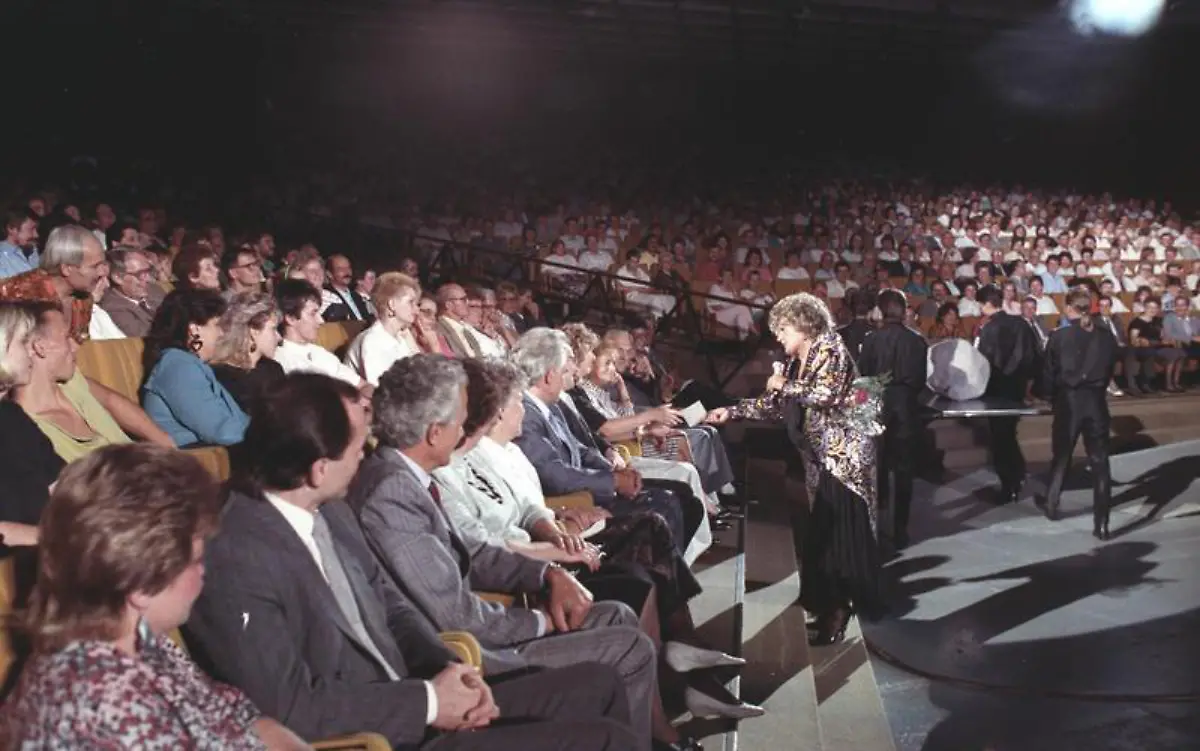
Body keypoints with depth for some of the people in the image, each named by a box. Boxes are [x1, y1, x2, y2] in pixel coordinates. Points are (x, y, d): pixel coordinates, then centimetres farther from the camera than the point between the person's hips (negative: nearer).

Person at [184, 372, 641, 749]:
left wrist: (451, 672, -5)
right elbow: (292, 709, -24)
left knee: (597, 684, 10)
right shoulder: (235, 559, -23)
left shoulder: (330, 513, 5)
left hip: (407, 704, 9)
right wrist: (427, 702, -17)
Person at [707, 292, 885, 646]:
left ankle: (838, 607, -6)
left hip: (844, 453, -8)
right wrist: (731, 412, 7)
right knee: (822, 531, 6)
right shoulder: (795, 363, 15)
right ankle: (832, 604, 12)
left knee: (840, 530, -10)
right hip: (820, 454, 8)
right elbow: (774, 405, 14)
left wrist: (785, 385, -12)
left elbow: (827, 394, -22)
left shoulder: (830, 349, -9)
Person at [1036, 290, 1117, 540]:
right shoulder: (1106, 336, 0)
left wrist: (1052, 398, 13)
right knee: (1100, 462, 3)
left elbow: (1049, 372, -2)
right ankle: (1101, 524, 2)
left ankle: (1051, 504, 35)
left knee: (1062, 455, 18)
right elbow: (1111, 369, 6)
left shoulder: (1059, 336, -8)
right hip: (1097, 401, 1)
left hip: (1068, 400, -1)